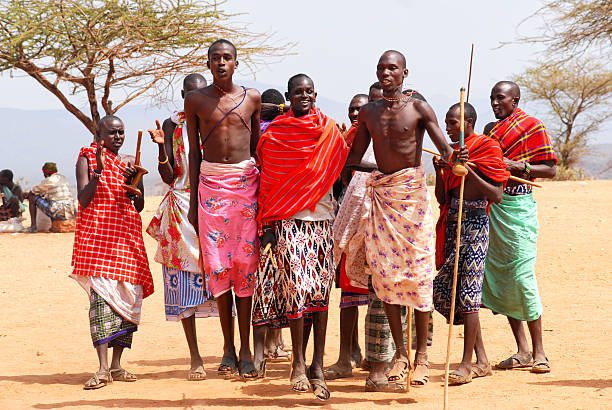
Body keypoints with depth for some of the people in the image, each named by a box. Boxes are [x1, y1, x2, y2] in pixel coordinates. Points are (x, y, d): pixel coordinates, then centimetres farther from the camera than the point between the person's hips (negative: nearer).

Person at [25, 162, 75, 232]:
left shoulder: (48, 181, -4)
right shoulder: (62, 178, 17)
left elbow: (31, 193, 5)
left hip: (58, 213, -7)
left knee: (32, 198, 6)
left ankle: (33, 226, 2)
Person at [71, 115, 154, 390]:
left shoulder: (129, 164, 16)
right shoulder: (88, 159, 3)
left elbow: (140, 206, 12)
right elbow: (83, 200, -8)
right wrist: (98, 172, -19)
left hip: (127, 237, 5)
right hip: (96, 236, -5)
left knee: (128, 298, 1)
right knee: (101, 295, -16)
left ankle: (117, 364, 9)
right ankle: (103, 368, -21)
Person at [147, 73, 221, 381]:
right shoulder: (172, 125, 6)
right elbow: (168, 177, 2)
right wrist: (161, 146, -13)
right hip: (183, 209, 0)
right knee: (185, 283, -3)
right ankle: (195, 358, 2)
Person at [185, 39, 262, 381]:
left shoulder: (252, 97, 8)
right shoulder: (196, 100, 6)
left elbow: (257, 147, 13)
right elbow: (194, 151, 9)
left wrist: (264, 190, 9)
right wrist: (192, 201, 5)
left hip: (247, 181, 0)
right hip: (211, 182, 0)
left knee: (245, 261, -3)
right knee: (218, 263, -4)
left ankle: (245, 348, 2)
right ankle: (229, 347, 4)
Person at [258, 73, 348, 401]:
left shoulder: (329, 131, 11)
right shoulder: (274, 134, 3)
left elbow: (343, 165, 15)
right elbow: (267, 182, 3)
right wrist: (268, 224, -2)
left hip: (322, 220, 3)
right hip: (288, 221, -3)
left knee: (321, 289, -2)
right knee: (298, 286, -11)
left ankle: (317, 366, 2)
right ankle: (299, 364, -2)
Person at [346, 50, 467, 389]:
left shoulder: (418, 108, 0)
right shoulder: (368, 113, 11)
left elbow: (444, 147, -9)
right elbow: (354, 158, 18)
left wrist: (453, 157, -31)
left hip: (413, 190, -4)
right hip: (381, 192, 4)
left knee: (417, 269, -4)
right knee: (385, 271, 0)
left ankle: (421, 353, 4)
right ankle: (400, 352, 9)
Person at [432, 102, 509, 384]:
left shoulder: (488, 148, -3)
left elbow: (496, 195, -11)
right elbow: (442, 199, 15)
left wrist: (470, 172, -20)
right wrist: (439, 172, -1)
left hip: (475, 223, -7)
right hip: (452, 223, 7)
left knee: (468, 292, -10)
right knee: (445, 289, 4)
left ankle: (467, 363, -5)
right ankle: (482, 360, 12)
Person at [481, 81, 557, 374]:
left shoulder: (532, 126, -1)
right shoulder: (491, 129, 19)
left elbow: (550, 170, -5)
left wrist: (516, 165, -16)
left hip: (518, 206, -7)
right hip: (490, 206, 7)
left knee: (522, 277, -11)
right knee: (500, 278, 4)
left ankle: (538, 352, -5)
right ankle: (522, 352, 10)